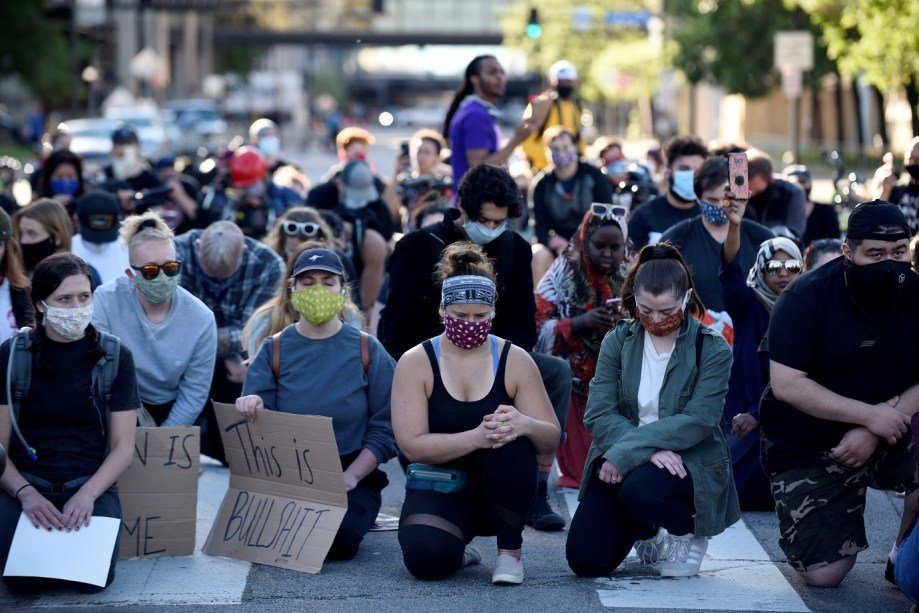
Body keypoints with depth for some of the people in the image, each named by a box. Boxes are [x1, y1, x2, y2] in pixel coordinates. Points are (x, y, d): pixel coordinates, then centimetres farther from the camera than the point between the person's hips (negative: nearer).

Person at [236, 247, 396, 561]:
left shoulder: (367, 350, 3)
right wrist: (251, 405, -25)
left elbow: (385, 428, -1)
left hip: (353, 478, -1)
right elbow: (254, 422, 0)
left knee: (337, 539, -31)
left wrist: (351, 477, -14)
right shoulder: (274, 350, 7)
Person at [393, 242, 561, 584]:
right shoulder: (415, 363, -5)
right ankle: (456, 550, 6)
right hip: (438, 490, -1)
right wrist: (476, 438, -31)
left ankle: (510, 550, -12)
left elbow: (552, 439, -5)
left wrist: (525, 425, -30)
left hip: (498, 491, 2)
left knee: (512, 441, -32)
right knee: (426, 557, -33)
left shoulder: (515, 360, -1)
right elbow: (411, 446, -15)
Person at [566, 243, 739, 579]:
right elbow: (598, 415, -7)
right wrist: (651, 450, -25)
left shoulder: (712, 348, -5)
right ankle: (647, 531, 24)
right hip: (622, 462, 4)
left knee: (641, 489, -38)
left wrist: (627, 451, -24)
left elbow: (698, 421, -16)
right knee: (585, 559, -13)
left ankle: (689, 534, -1)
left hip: (689, 461, -4)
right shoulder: (618, 341, 3)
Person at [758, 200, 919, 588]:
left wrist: (874, 433, -24)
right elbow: (786, 385, -21)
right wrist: (870, 415, -26)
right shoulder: (807, 297, -14)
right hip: (805, 448, -2)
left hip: (885, 438, 3)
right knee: (823, 575, -11)